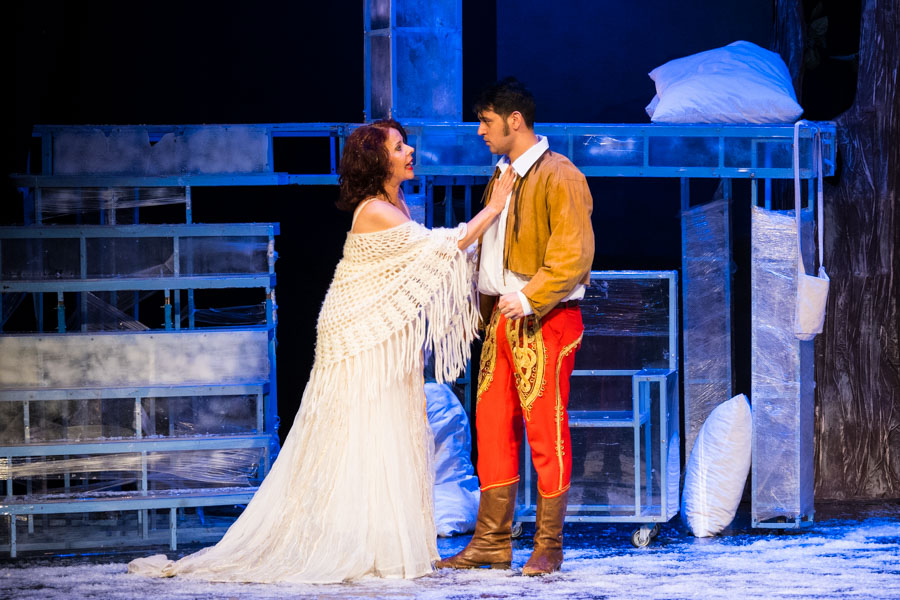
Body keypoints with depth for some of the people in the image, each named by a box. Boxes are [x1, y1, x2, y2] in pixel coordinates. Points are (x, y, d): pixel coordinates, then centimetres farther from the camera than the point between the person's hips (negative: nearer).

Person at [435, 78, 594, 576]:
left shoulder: (559, 176, -10)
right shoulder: (500, 177, 17)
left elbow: (574, 253, -17)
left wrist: (531, 298, -23)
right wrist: (485, 306, 16)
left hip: (545, 320, -8)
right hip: (502, 316, 9)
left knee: (546, 431, -4)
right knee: (493, 427, 8)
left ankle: (548, 547, 2)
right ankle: (491, 543, 13)